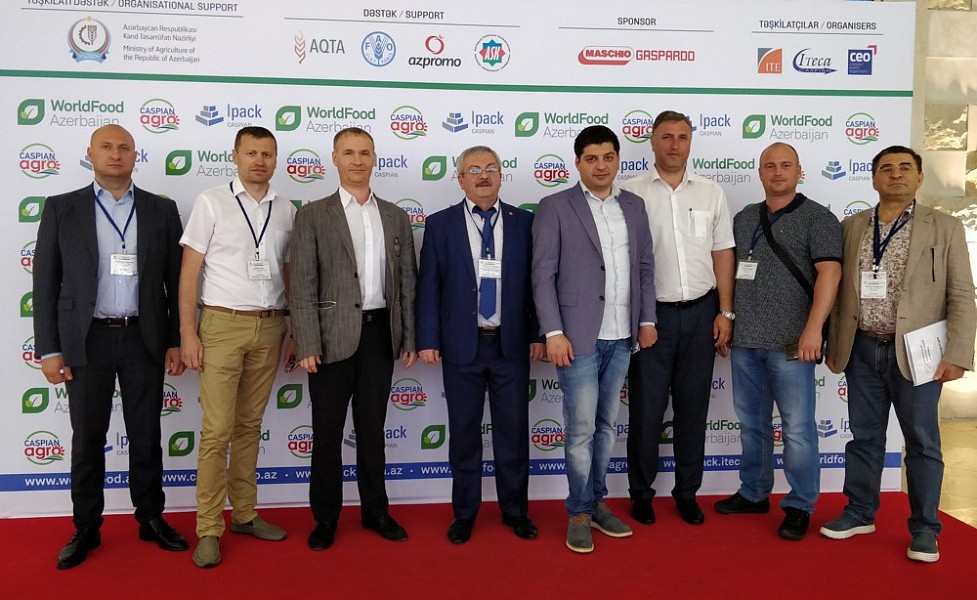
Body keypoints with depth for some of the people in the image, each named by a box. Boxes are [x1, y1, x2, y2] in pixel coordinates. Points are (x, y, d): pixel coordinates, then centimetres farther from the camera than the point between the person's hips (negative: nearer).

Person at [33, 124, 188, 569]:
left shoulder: (162, 211, 4)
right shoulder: (61, 209, 2)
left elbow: (176, 281, 6)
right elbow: (46, 284, 1)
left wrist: (176, 341, 2)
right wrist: (48, 349, -4)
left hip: (144, 339, 1)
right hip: (86, 340, 0)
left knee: (147, 436, 9)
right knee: (87, 440, 9)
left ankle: (151, 519, 25)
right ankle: (86, 529, 23)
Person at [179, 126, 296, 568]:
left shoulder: (286, 211, 10)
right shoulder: (211, 203, -1)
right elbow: (190, 271, -3)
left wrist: (294, 331, 8)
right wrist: (188, 333, -9)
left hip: (270, 326, 4)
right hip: (223, 324, -3)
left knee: (250, 426, 12)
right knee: (217, 431, -3)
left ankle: (244, 514, 22)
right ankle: (208, 530, 6)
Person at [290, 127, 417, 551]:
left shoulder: (395, 217, 10)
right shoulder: (314, 215, -1)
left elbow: (407, 281, 10)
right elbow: (302, 285, -6)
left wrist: (409, 337, 5)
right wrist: (308, 345, -13)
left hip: (380, 334, 3)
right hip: (334, 335, -3)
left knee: (372, 429, 13)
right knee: (327, 431, 6)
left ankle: (375, 511, 25)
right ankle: (325, 518, 20)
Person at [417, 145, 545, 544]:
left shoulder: (524, 223, 4)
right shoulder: (440, 224, 1)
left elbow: (535, 282, 5)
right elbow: (428, 286, 0)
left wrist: (538, 334, 1)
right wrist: (428, 340, -5)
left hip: (511, 345, 1)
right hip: (462, 345, 0)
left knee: (513, 431, 9)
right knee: (464, 432, 9)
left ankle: (515, 510, 26)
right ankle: (464, 513, 25)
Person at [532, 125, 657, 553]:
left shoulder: (633, 206, 11)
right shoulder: (555, 207, -3)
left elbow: (645, 266, 15)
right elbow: (543, 275, -7)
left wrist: (647, 319, 9)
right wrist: (553, 332, -12)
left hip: (622, 337, 5)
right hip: (579, 336, -5)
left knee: (606, 424, 13)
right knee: (581, 427, -1)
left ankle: (597, 503, 27)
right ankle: (579, 514, 14)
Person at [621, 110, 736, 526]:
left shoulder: (711, 194, 8)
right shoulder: (632, 193, -2)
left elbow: (723, 255, 9)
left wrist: (725, 313, 3)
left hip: (700, 312, 3)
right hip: (651, 313, -3)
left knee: (693, 407, 10)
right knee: (646, 407, 4)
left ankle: (687, 492, 24)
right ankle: (641, 492, 21)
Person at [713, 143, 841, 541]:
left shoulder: (817, 218, -3)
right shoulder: (743, 219, 14)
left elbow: (829, 272, -13)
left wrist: (813, 329, -21)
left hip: (789, 343, -5)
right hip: (745, 341, 6)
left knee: (798, 429, -1)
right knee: (751, 424, 15)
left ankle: (800, 507, 13)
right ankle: (753, 494, 29)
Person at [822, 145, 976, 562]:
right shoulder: (851, 227, 8)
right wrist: (834, 345, 9)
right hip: (862, 350, 3)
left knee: (922, 441, 6)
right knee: (864, 435, 13)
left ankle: (924, 528, 20)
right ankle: (860, 512, 28)